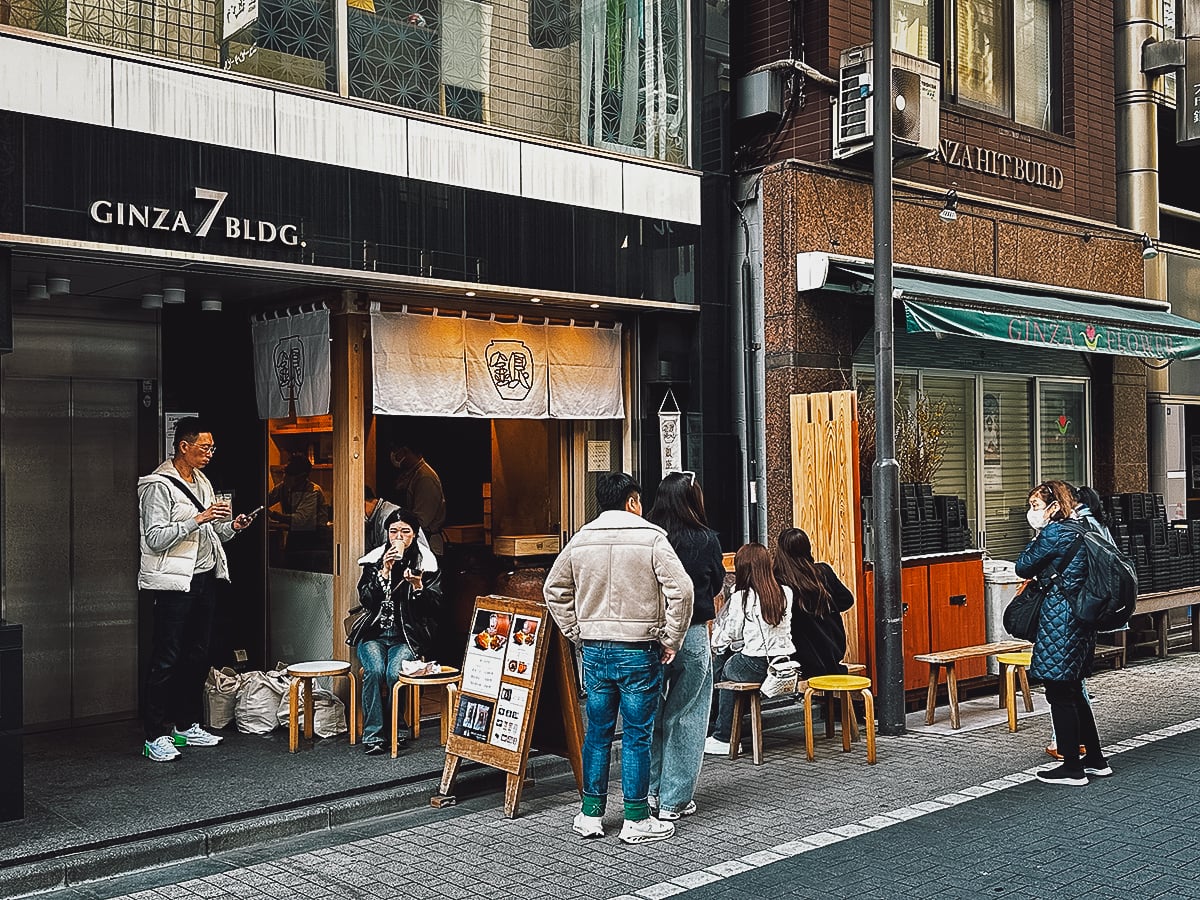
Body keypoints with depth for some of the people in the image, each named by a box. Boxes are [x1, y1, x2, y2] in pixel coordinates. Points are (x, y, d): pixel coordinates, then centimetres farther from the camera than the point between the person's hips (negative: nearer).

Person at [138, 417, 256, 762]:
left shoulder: (202, 482, 16)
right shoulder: (159, 485, -10)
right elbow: (155, 538, -18)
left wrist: (231, 526, 3)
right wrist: (198, 519, -23)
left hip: (204, 578, 8)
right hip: (173, 582, -8)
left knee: (197, 656, 12)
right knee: (166, 659, -6)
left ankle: (187, 726, 23)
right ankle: (155, 737, 0)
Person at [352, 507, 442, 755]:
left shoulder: (427, 563, 3)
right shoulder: (375, 560, 7)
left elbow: (434, 606, -2)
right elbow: (366, 600, -3)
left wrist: (417, 586, -20)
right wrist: (384, 572, -13)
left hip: (408, 637, -1)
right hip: (375, 634, 1)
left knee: (394, 672, -29)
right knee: (374, 670, -28)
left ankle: (399, 730, -6)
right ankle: (372, 735, -17)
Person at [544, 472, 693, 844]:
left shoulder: (580, 540, 6)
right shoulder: (650, 538, -8)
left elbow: (554, 590, 14)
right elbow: (680, 590, -15)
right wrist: (670, 641, -6)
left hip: (594, 651, 4)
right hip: (639, 651, -4)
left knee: (597, 732, 14)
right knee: (637, 735, 3)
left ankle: (590, 814, 21)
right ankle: (636, 820, 11)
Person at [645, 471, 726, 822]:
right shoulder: (705, 539, -9)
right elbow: (716, 584, 6)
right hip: (691, 635, -3)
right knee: (685, 717, 7)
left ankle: (650, 790, 25)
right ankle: (674, 800, 12)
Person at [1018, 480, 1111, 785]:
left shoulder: (1052, 533, -14)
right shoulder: (1077, 531, 14)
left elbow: (1024, 567, -6)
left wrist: (1036, 532, 0)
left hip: (1058, 619, -10)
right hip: (1082, 617, 10)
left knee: (1060, 694, -1)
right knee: (1073, 692, 18)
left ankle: (1072, 768, 4)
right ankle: (1095, 760, 24)